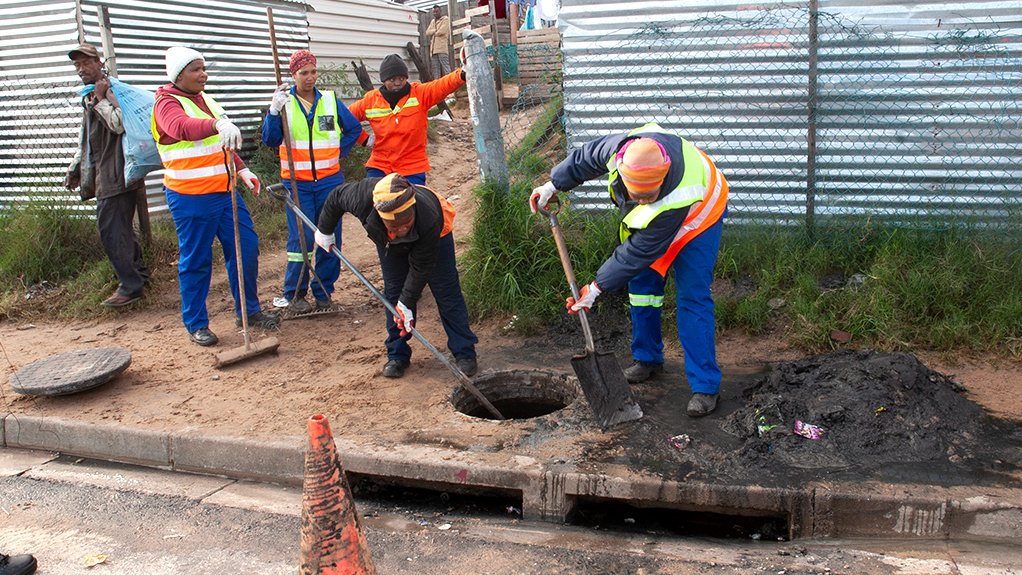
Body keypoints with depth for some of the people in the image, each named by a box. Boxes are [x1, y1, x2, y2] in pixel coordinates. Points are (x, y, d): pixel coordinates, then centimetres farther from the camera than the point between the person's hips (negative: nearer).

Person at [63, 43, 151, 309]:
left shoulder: (111, 90, -10)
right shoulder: (89, 97, 19)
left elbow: (119, 123, -27)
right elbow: (86, 139, 27)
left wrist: (100, 99, -16)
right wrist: (75, 169, 27)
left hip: (115, 174, -10)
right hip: (103, 174, 10)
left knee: (110, 228, -11)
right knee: (119, 227, 15)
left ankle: (130, 286, -7)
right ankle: (138, 272, 26)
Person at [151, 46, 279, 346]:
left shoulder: (206, 100, 15)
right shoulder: (167, 103, -10)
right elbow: (182, 128, -35)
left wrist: (242, 170, 19)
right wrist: (217, 124, -52)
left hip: (225, 192, 8)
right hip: (191, 198, -8)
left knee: (247, 248, 9)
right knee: (196, 261, 1)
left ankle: (249, 310, 24)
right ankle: (196, 324, 15)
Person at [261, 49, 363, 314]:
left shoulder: (330, 101, 5)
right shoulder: (283, 101, 0)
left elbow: (354, 128, 17)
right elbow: (270, 140, -9)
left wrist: (338, 152, 7)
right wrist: (274, 111, -22)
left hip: (329, 180, 3)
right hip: (296, 183, -2)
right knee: (300, 238, -6)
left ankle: (324, 292, 17)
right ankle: (294, 295, 6)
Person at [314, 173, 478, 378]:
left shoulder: (430, 220, -46)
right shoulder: (363, 197, -42)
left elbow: (420, 269, -32)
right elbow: (336, 196, -16)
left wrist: (406, 304, -27)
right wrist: (324, 230, -2)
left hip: (435, 237, -3)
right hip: (389, 243, 3)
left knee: (447, 291, -8)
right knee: (393, 293, -2)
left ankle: (465, 354, -1)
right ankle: (397, 355, 9)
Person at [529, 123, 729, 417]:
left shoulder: (676, 201, -45)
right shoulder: (621, 147, -35)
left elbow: (638, 252, -34)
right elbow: (587, 157, -9)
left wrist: (597, 287, -26)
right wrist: (553, 185, -4)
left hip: (698, 216, -6)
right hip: (650, 217, 6)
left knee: (693, 298, -13)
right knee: (641, 284, 9)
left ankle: (705, 386, -8)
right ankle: (647, 359, 26)